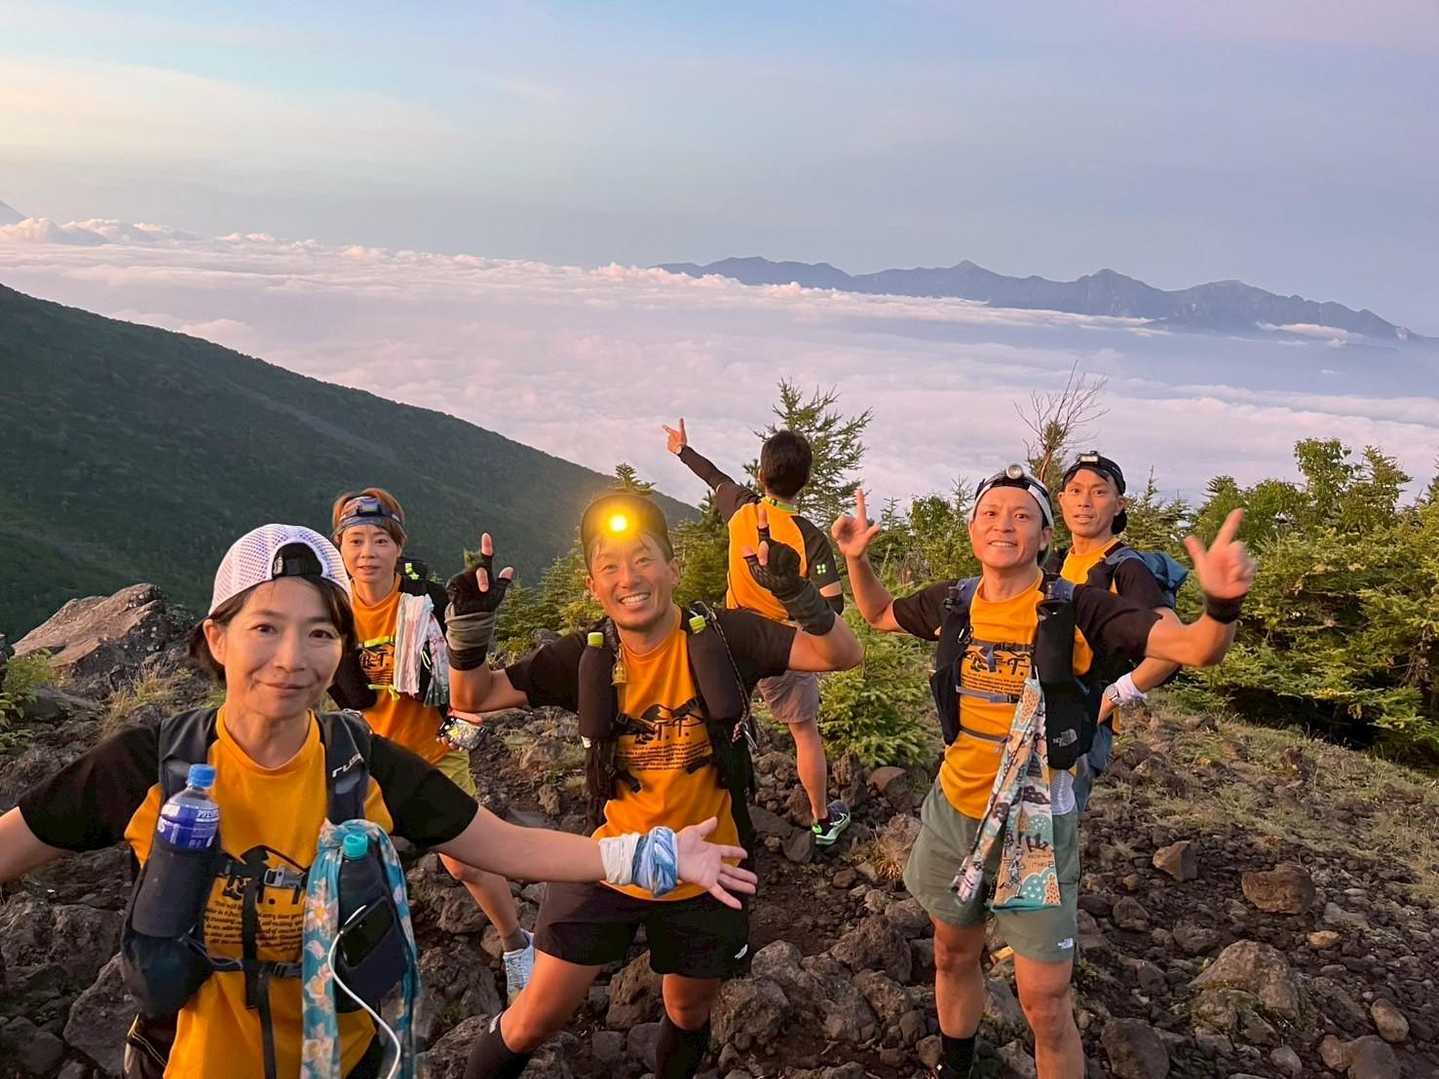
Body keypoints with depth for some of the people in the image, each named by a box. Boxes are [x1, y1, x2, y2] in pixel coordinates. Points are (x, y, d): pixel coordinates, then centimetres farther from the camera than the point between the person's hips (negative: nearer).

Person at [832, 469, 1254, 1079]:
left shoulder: (1075, 609, -16)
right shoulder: (952, 603, -4)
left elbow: (1195, 648, -23)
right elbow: (879, 614, 16)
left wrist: (1222, 602, -44)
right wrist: (856, 560, -2)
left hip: (1035, 823, -4)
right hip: (953, 812, 4)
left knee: (1045, 1005, 2)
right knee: (953, 955, 24)